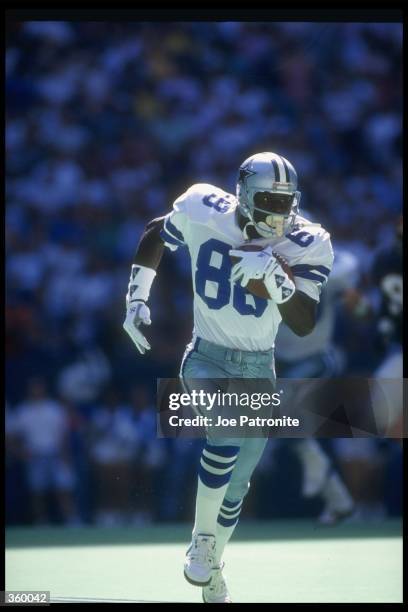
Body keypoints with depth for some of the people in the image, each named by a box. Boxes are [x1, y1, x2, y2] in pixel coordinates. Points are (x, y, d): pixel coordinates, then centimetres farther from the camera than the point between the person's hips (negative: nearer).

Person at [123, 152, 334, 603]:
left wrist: (276, 275, -34)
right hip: (206, 359, -2)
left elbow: (304, 325, -20)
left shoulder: (306, 244, -12)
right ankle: (202, 538, -13)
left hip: (258, 369, 2)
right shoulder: (201, 212, -13)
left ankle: (210, 568, 35)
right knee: (228, 433, -32)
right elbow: (154, 236, 9)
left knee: (235, 488, 10)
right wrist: (136, 299, 8)